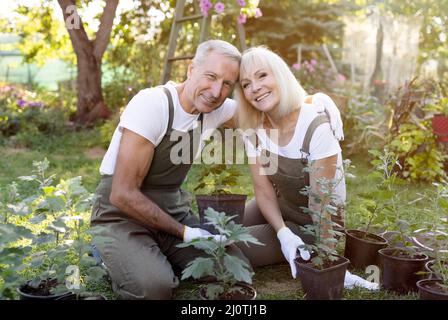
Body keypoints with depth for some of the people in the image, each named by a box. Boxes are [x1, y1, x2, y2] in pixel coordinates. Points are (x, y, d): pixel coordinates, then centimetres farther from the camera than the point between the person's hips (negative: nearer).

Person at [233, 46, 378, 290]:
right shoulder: (253, 127, -10)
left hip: (314, 223, -6)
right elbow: (263, 190, -9)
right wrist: (283, 233, -25)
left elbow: (319, 203, -28)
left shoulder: (316, 125, -29)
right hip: (278, 209, 6)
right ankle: (292, 246, 17)